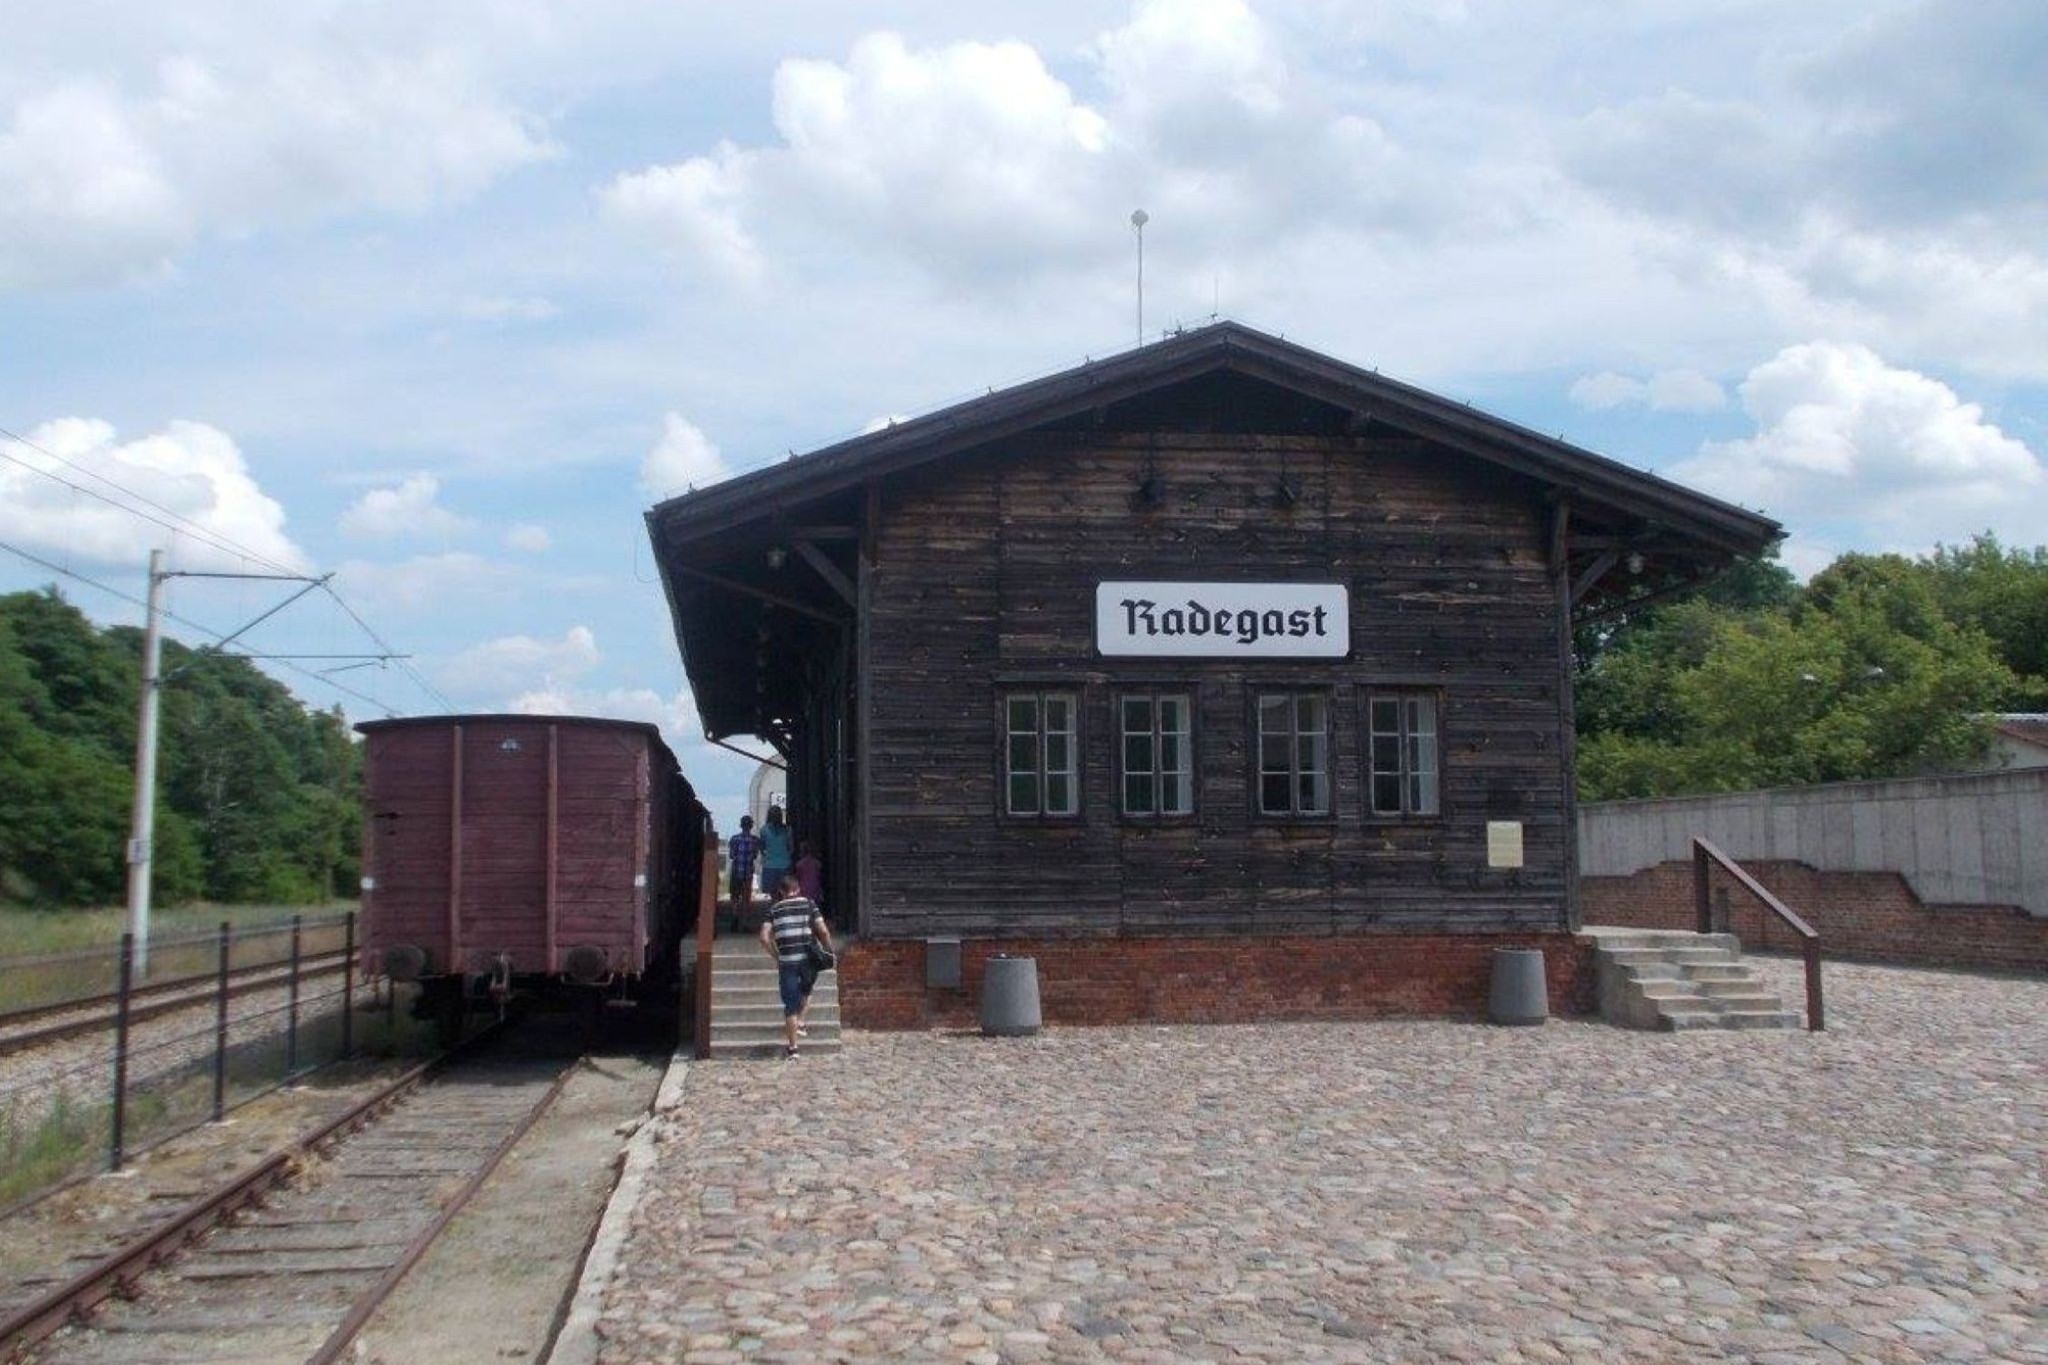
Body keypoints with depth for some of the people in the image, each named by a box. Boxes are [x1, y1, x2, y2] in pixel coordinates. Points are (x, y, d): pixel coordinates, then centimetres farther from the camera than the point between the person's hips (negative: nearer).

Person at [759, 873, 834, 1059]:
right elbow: (823, 931, -4)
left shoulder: (774, 909, 9)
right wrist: (829, 952, 8)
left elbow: (765, 938, -1)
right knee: (806, 991, 30)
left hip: (786, 962, 0)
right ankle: (799, 1023, 17)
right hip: (808, 959, 0)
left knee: (790, 1003, 4)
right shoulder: (808, 904, 6)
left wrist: (776, 956, 10)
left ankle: (792, 1047, 5)